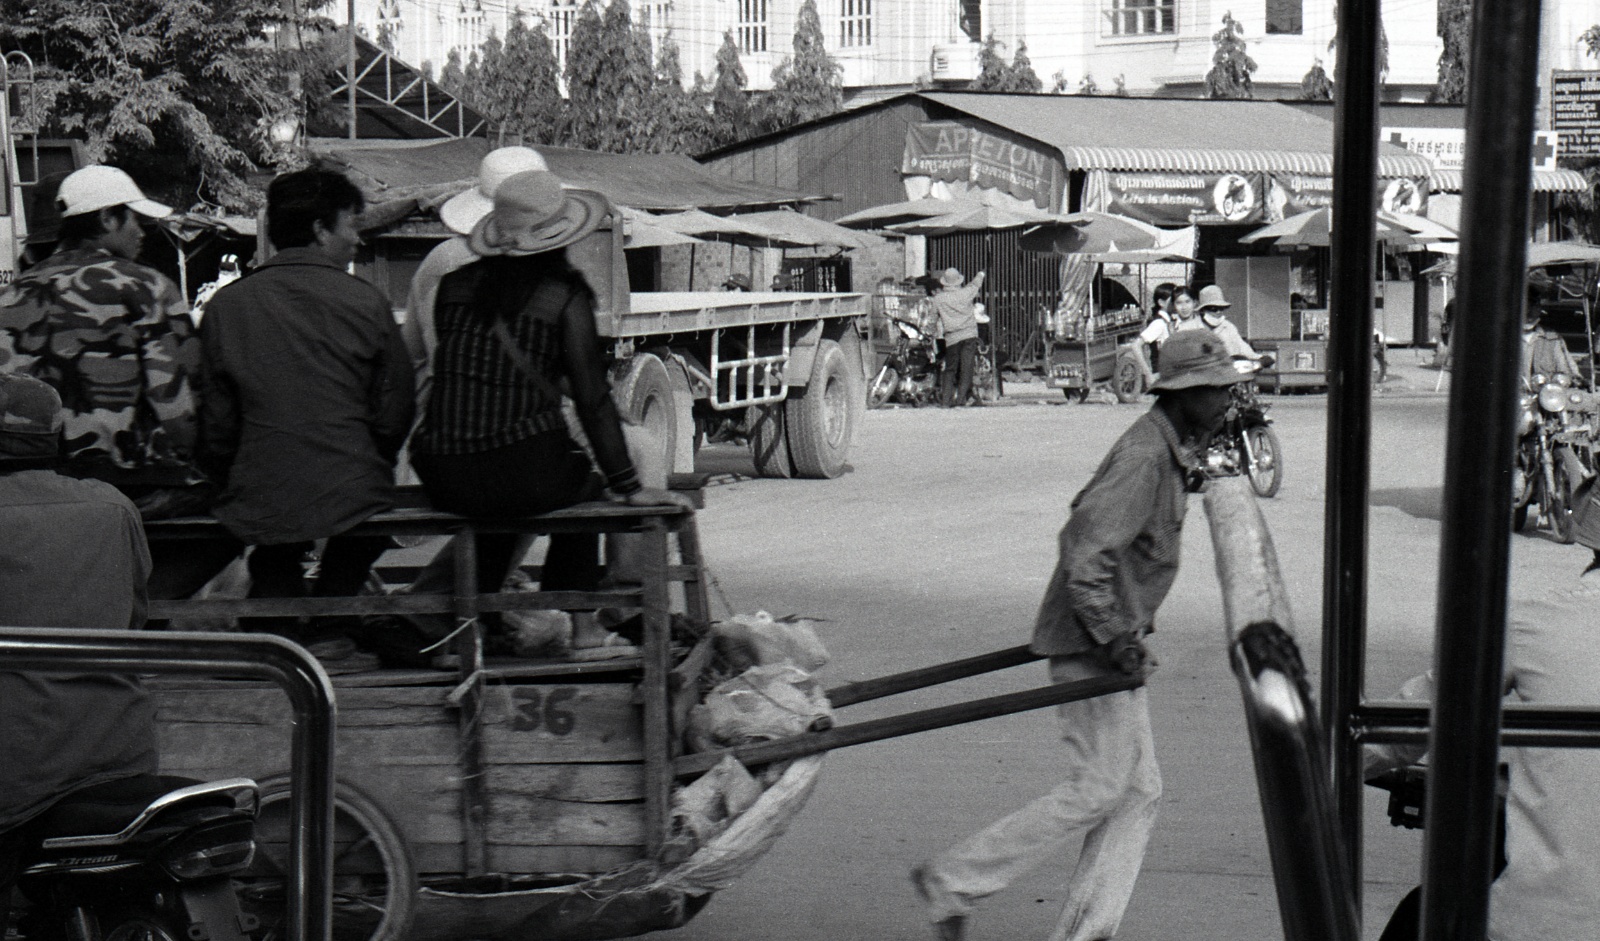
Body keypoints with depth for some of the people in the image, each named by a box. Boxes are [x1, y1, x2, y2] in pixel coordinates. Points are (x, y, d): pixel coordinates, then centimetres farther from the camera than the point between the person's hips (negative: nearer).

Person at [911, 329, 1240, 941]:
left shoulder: (1171, 452, 13)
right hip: (1091, 644, -10)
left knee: (1139, 792, 9)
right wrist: (1113, 637, -24)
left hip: (1114, 639, 10)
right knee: (1098, 789, -8)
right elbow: (1085, 545, -28)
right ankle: (952, 882, 0)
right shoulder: (1144, 457, -20)